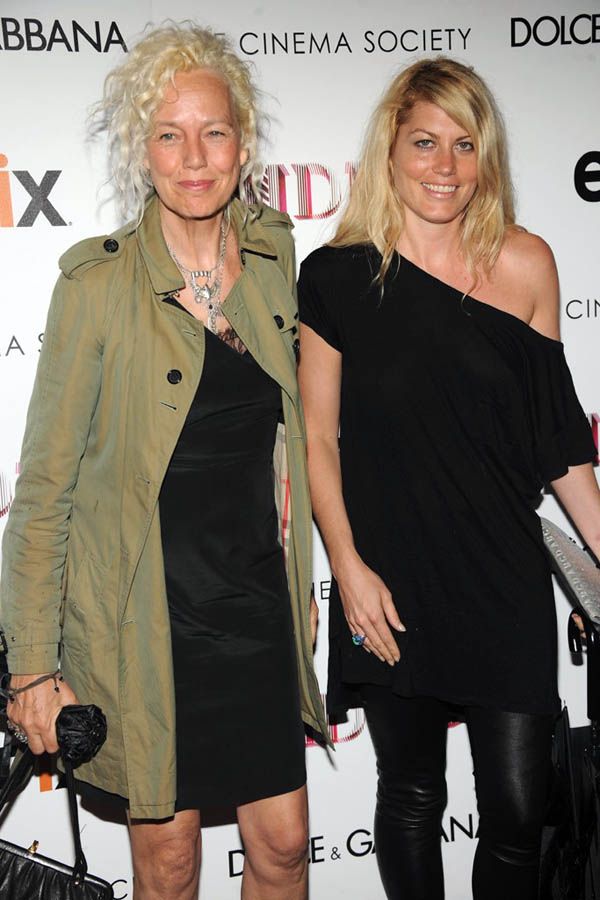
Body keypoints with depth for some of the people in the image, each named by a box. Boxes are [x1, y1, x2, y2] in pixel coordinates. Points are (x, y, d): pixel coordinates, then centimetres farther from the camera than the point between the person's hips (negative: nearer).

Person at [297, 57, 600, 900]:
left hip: (506, 578, 1)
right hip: (389, 584, -1)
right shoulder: (338, 276, -5)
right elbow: (319, 436, -1)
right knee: (410, 795, 16)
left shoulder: (524, 264, -1)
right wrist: (349, 567, -8)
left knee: (517, 812, 6)